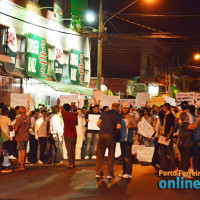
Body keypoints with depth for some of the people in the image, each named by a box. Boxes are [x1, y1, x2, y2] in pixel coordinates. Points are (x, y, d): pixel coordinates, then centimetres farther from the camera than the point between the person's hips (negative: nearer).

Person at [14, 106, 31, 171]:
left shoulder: (19, 118, -16)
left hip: (20, 137, -6)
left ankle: (22, 166, -4)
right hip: (26, 136, 6)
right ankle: (23, 164, 23)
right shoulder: (28, 118, 2)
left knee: (22, 151, -5)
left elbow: (16, 129, -16)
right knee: (24, 150, 14)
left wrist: (14, 125, 4)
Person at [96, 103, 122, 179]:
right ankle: (110, 173, 7)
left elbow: (98, 123, 5)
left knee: (100, 154, 9)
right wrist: (113, 128, 13)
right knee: (111, 155, 8)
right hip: (110, 135, -3)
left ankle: (98, 173, 11)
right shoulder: (118, 115, 4)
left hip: (102, 134, 3)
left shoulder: (104, 113, 12)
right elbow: (118, 126, -7)